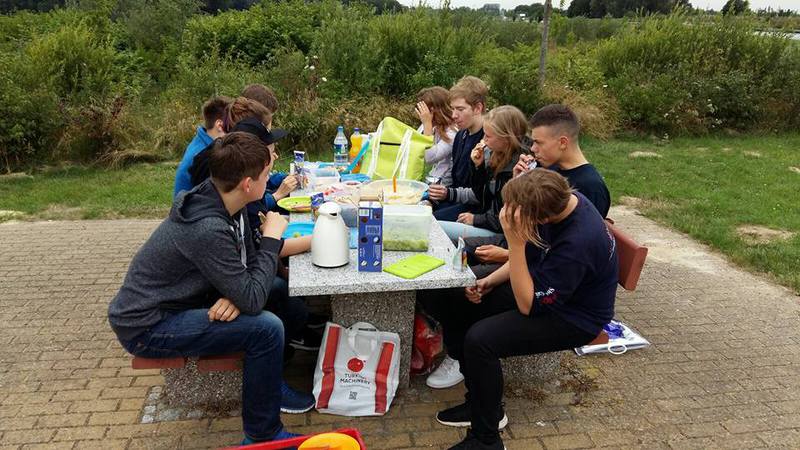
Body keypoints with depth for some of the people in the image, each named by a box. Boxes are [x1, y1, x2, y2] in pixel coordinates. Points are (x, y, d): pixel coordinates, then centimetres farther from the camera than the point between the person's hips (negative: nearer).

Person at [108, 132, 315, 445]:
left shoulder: (225, 202, -5)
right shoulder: (208, 229, -32)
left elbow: (247, 261, 5)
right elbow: (252, 300, -27)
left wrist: (238, 294, -17)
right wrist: (272, 238, -18)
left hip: (172, 302, 9)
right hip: (146, 327, -9)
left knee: (275, 288, 10)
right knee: (266, 328, -22)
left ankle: (270, 385, 20)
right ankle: (262, 436, -3)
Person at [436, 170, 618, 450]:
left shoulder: (578, 242, -36)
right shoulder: (558, 197, -12)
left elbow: (528, 305, -27)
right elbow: (529, 256, 7)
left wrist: (515, 240, -35)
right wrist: (490, 281, -5)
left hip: (573, 317, -9)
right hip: (541, 286, 9)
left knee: (479, 339, -25)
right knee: (459, 307, 1)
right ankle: (480, 402, 13)